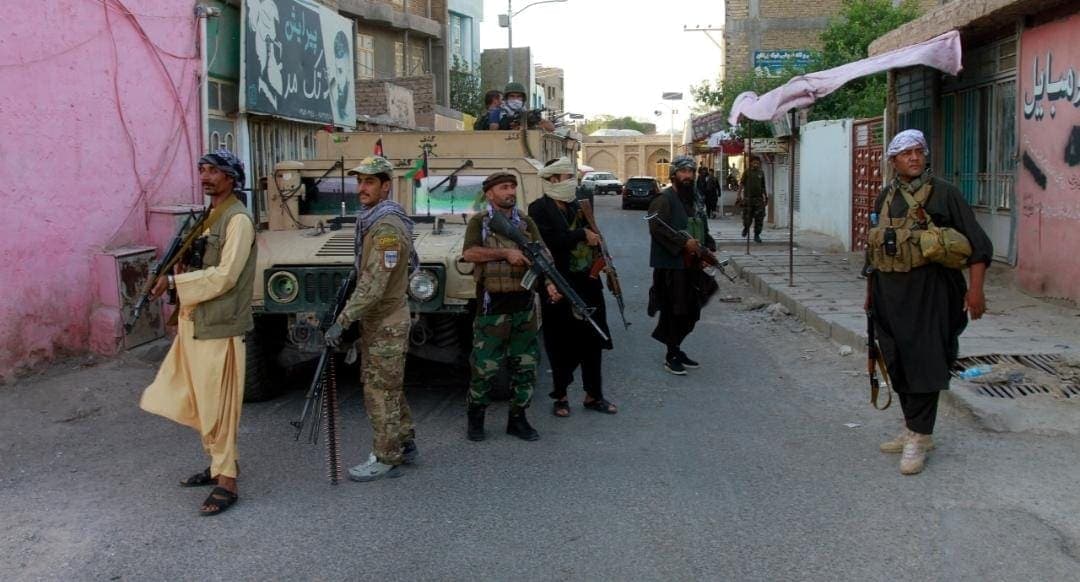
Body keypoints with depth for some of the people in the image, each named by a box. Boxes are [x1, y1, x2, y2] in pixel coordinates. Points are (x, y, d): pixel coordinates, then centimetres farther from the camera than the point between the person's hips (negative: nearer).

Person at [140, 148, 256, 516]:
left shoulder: (238, 220, -14)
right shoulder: (207, 216, 15)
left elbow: (224, 276, -21)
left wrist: (175, 282, -17)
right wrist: (179, 264, 1)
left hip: (220, 327, -9)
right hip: (194, 322, 9)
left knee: (217, 405, -4)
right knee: (197, 401, 16)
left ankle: (226, 482, 3)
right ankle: (219, 462, 30)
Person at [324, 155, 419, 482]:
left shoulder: (386, 226, -22)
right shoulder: (373, 220, 11)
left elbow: (374, 284, -27)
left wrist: (342, 321, -26)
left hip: (385, 324, -10)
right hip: (378, 320, 10)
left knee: (380, 393, -3)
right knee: (387, 388, 18)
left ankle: (386, 460, 6)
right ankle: (404, 445, 28)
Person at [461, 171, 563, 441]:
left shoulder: (526, 223, 10)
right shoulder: (479, 222, 0)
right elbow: (469, 253, -16)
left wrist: (551, 283, -17)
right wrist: (505, 253, -21)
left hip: (524, 303, 4)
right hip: (492, 305, -4)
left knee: (526, 365, 9)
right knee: (485, 367, 1)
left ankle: (517, 418, 21)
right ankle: (476, 416, 19)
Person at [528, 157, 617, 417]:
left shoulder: (577, 206, 12)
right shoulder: (539, 209, -9)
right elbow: (549, 240, -23)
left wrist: (601, 256, 1)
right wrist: (582, 235, -17)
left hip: (588, 283, 6)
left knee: (593, 341, 11)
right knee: (561, 345, 4)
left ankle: (593, 395, 22)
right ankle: (560, 397, 17)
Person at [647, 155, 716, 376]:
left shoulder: (695, 200, 18)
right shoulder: (664, 200, -10)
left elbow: (703, 229, 27)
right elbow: (657, 228, -21)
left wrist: (709, 248, 9)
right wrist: (683, 243, -24)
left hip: (692, 265, 8)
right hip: (671, 265, -8)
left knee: (690, 311, 13)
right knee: (674, 310, -3)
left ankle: (675, 347, 27)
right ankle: (671, 356, 7)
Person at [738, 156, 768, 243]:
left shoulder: (761, 173, 10)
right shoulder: (747, 172, 1)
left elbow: (763, 187, 16)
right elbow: (742, 184, -1)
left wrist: (766, 197, 14)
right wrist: (739, 196, -8)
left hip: (759, 198, 2)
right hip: (748, 198, -2)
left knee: (759, 218, -2)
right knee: (747, 217, 0)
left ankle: (757, 235, 7)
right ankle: (746, 228, 31)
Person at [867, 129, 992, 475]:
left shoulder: (943, 193, -2)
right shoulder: (884, 198, 13)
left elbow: (976, 242, -4)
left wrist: (976, 288, -12)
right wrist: (871, 291, 22)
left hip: (927, 291, -6)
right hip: (889, 291, 6)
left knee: (923, 363, -7)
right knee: (897, 364, 10)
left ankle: (918, 437, -1)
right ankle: (914, 430, 23)